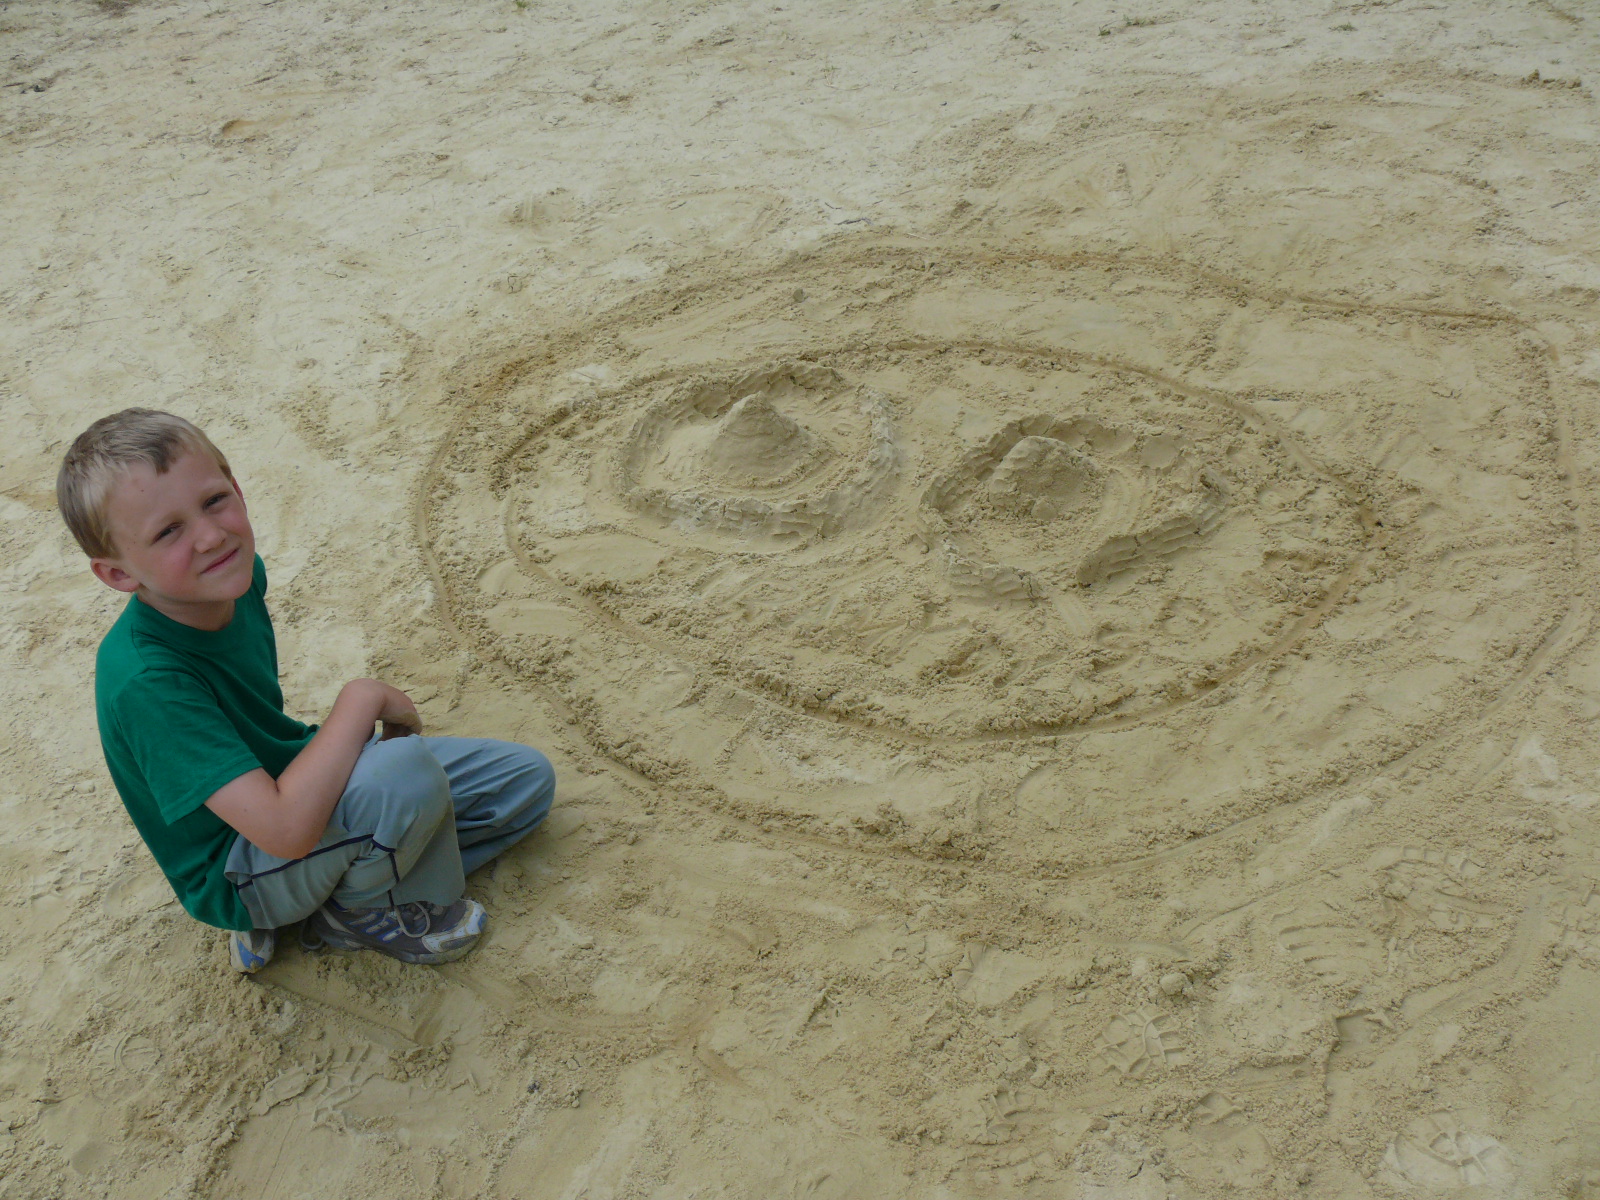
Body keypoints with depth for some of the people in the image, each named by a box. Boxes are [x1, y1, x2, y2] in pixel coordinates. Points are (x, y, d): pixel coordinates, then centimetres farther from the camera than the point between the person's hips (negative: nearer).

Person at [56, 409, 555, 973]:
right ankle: (365, 914, -4)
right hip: (239, 876, -8)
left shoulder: (237, 570, -9)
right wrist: (362, 699, -29)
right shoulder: (145, 681, -34)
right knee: (409, 770, -37)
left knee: (529, 778, 7)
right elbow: (286, 830, -40)